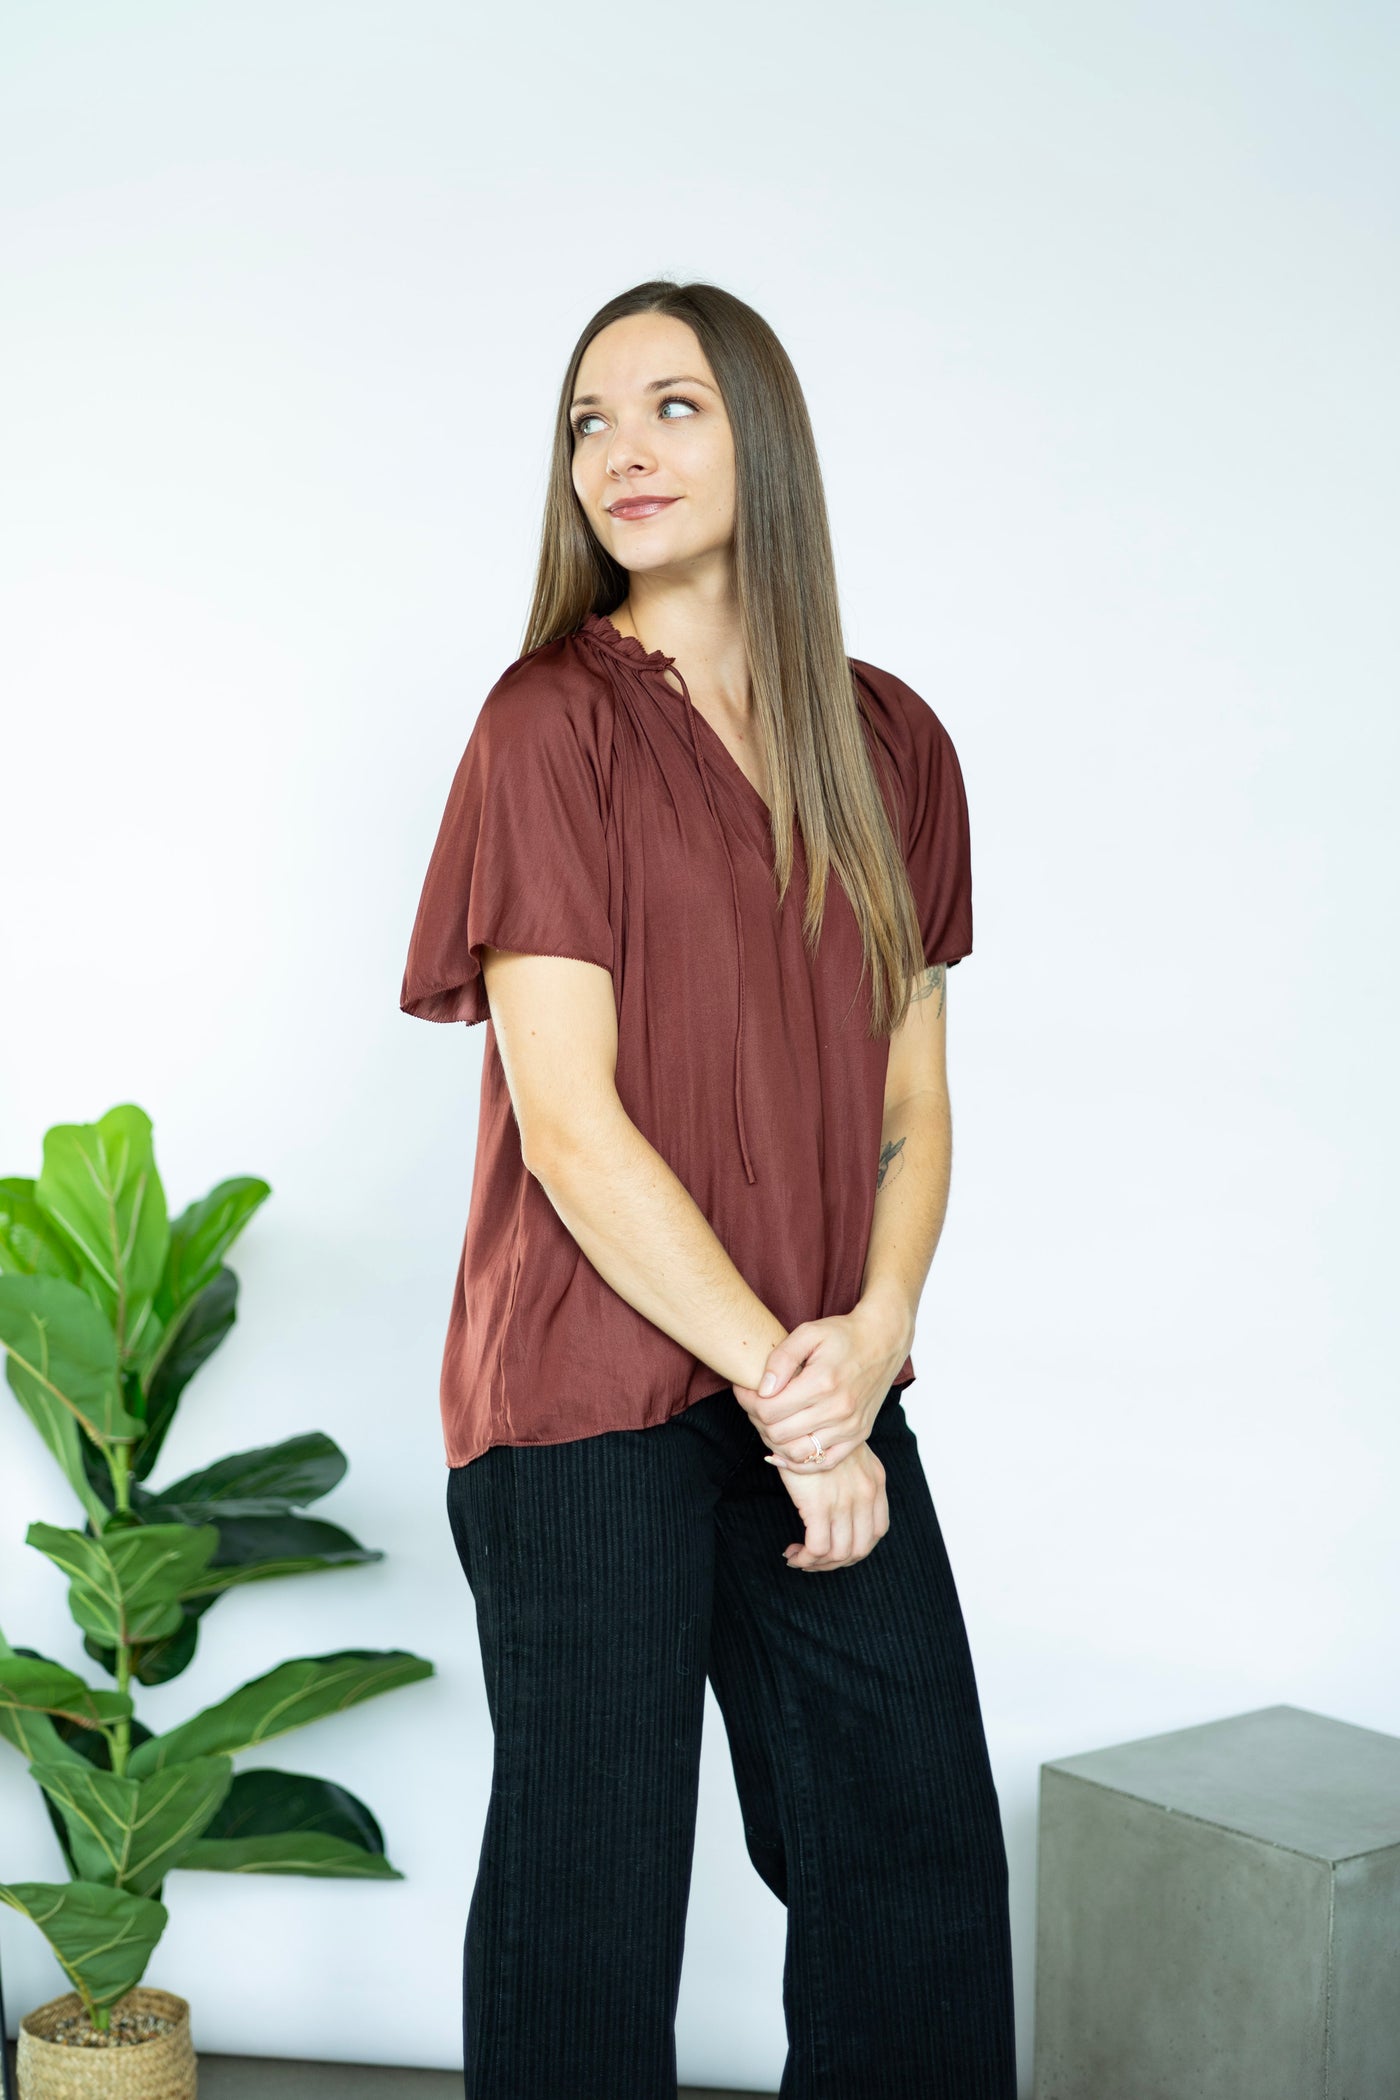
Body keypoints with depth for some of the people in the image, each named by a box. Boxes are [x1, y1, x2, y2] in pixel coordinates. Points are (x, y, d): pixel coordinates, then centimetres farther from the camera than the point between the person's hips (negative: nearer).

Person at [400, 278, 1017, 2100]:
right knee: (589, 1892, 8)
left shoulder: (888, 740, 8)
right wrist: (777, 1379, -13)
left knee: (924, 1867, 13)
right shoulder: (553, 721, -7)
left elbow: (915, 1090, 9)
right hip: (596, 1401, -5)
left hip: (830, 1391, 5)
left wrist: (874, 1332, -8)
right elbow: (570, 1124, -13)